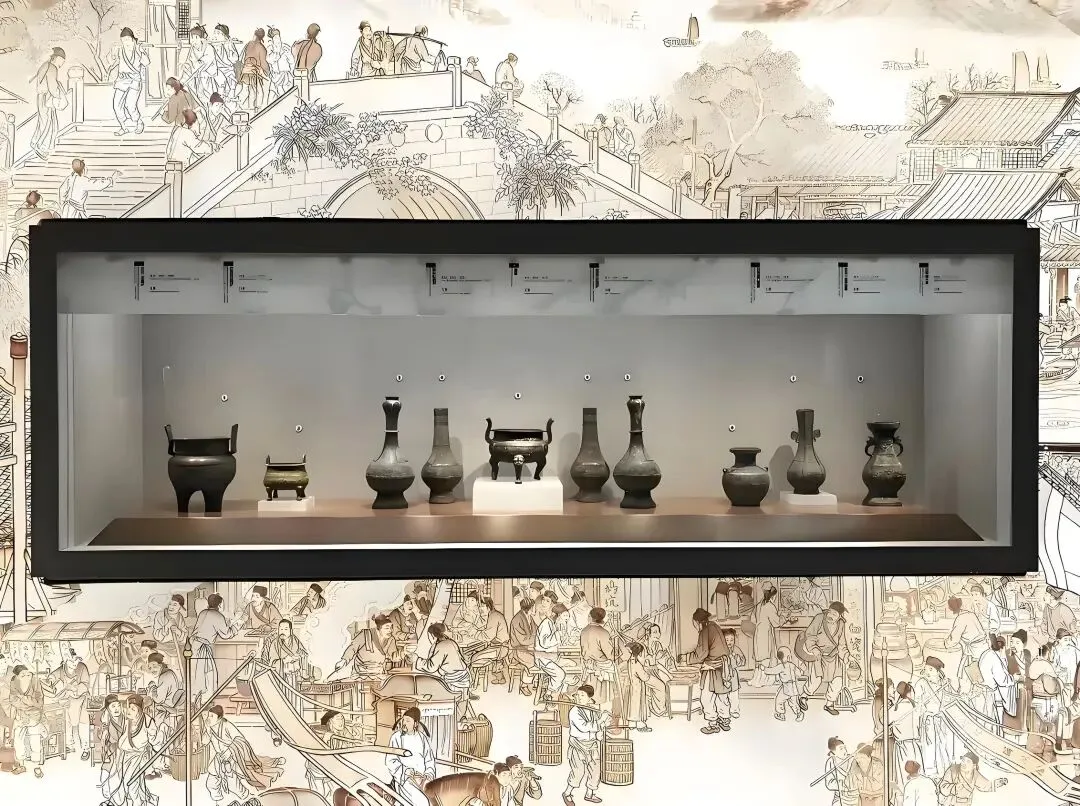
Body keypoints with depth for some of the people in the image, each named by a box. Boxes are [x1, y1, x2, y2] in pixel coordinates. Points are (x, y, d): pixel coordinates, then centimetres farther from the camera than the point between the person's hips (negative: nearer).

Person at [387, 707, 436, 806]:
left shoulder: (423, 738, 11)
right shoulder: (396, 737, -1)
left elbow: (430, 760, 14)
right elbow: (391, 762, -6)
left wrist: (428, 776, -6)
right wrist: (411, 775, -15)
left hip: (423, 778, 4)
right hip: (404, 779, -4)